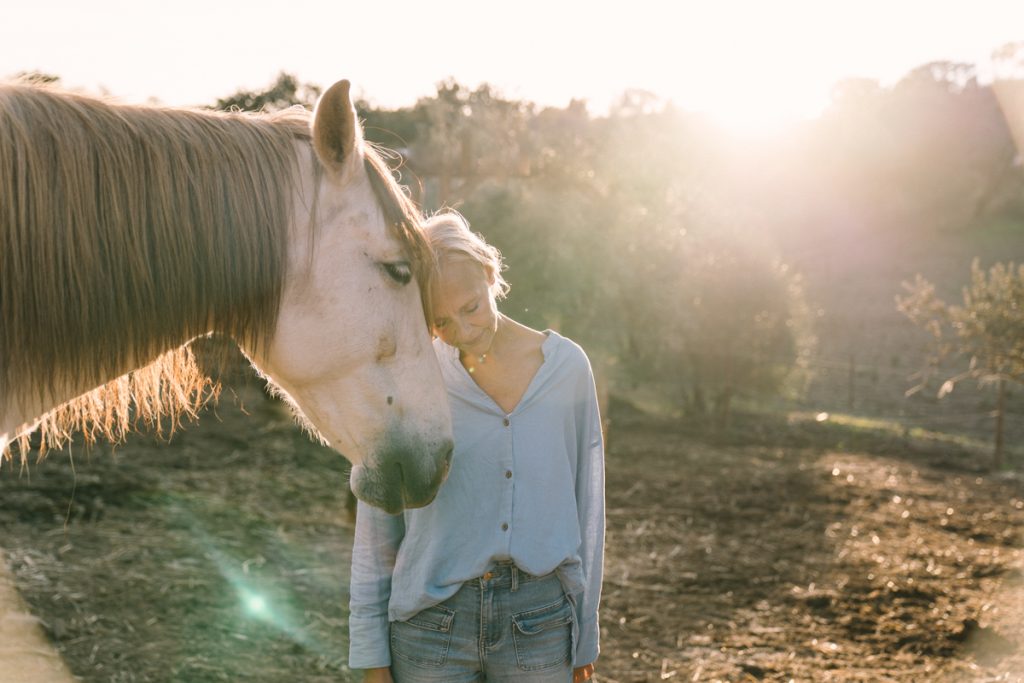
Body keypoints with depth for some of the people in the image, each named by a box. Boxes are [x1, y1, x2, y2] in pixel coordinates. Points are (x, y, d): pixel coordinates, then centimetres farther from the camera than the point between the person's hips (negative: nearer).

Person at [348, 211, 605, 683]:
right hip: (432, 621, -1)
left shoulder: (566, 367, -3)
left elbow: (586, 506, 4)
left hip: (541, 621, 1)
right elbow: (376, 531, 0)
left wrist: (585, 636, 8)